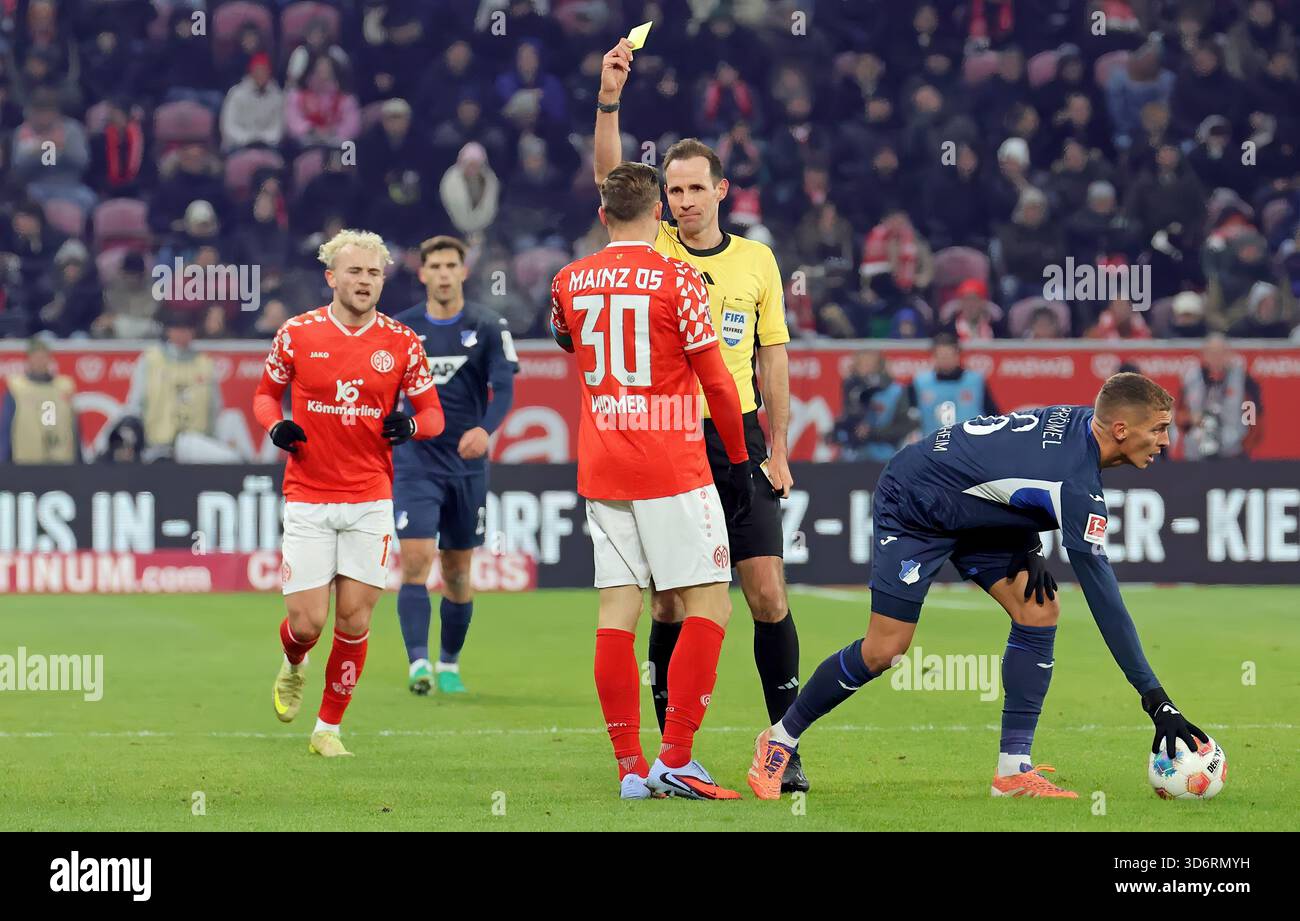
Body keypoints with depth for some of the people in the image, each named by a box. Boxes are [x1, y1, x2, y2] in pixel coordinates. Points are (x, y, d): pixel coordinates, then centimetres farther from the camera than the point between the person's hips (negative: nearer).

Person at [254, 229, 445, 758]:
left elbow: (432, 412, 8)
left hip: (370, 501, 1)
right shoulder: (297, 335, -1)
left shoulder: (401, 343, 2)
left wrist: (410, 425, -15)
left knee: (354, 619, -2)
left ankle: (329, 727, 14)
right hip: (308, 500, -1)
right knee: (307, 622, -6)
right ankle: (293, 666, 31)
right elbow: (266, 393, 14)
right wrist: (275, 426, -8)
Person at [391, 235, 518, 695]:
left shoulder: (487, 328, 0)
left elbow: (504, 387, -9)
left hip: (467, 464, 1)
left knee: (458, 571, 8)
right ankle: (418, 664, -22)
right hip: (415, 462, -1)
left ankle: (450, 665, 23)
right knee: (416, 560, -16)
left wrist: (484, 428, -27)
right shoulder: (400, 329, 2)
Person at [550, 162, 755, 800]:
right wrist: (739, 460, 6)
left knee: (617, 611, 4)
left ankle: (630, 768, 2)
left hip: (601, 475, 5)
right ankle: (674, 759, -9)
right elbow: (717, 382, -6)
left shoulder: (570, 282, 5)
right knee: (710, 604, 0)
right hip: (673, 472, -5)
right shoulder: (678, 281, -9)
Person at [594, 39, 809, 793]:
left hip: (738, 440, 1)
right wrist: (609, 101, -24)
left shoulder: (757, 261, 7)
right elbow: (610, 180, -11)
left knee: (768, 593, -5)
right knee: (671, 604, 2)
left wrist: (778, 449, 5)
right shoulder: (649, 253, 3)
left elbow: (772, 356, 10)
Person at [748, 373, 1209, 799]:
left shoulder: (1080, 420, -12)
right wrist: (1154, 697, -35)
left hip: (973, 514, 9)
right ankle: (780, 739, 14)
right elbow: (1102, 597, -35)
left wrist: (1029, 544, -3)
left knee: (1039, 609, -9)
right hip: (911, 507, -8)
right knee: (885, 650, -9)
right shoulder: (1077, 485, -36)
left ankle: (1013, 770, -6)